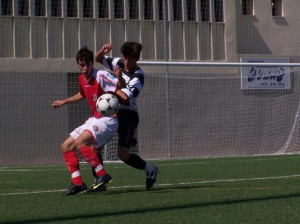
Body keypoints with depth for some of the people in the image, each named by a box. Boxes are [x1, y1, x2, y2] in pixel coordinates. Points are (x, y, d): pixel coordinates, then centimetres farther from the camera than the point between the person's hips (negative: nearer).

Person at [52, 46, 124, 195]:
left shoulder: (101, 76, -18)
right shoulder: (82, 79, 8)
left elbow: (121, 86, -29)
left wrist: (119, 77, -49)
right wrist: (64, 102, 34)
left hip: (108, 120, -9)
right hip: (95, 119, 9)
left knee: (80, 143, -29)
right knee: (66, 147, 6)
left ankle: (102, 175, -21)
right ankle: (78, 183, 5)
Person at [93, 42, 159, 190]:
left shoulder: (138, 77, -18)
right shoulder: (118, 63, 0)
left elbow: (124, 97, -31)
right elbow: (98, 59, 11)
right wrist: (103, 51, -10)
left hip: (128, 115, -6)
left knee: (123, 154, -14)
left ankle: (150, 170, 10)